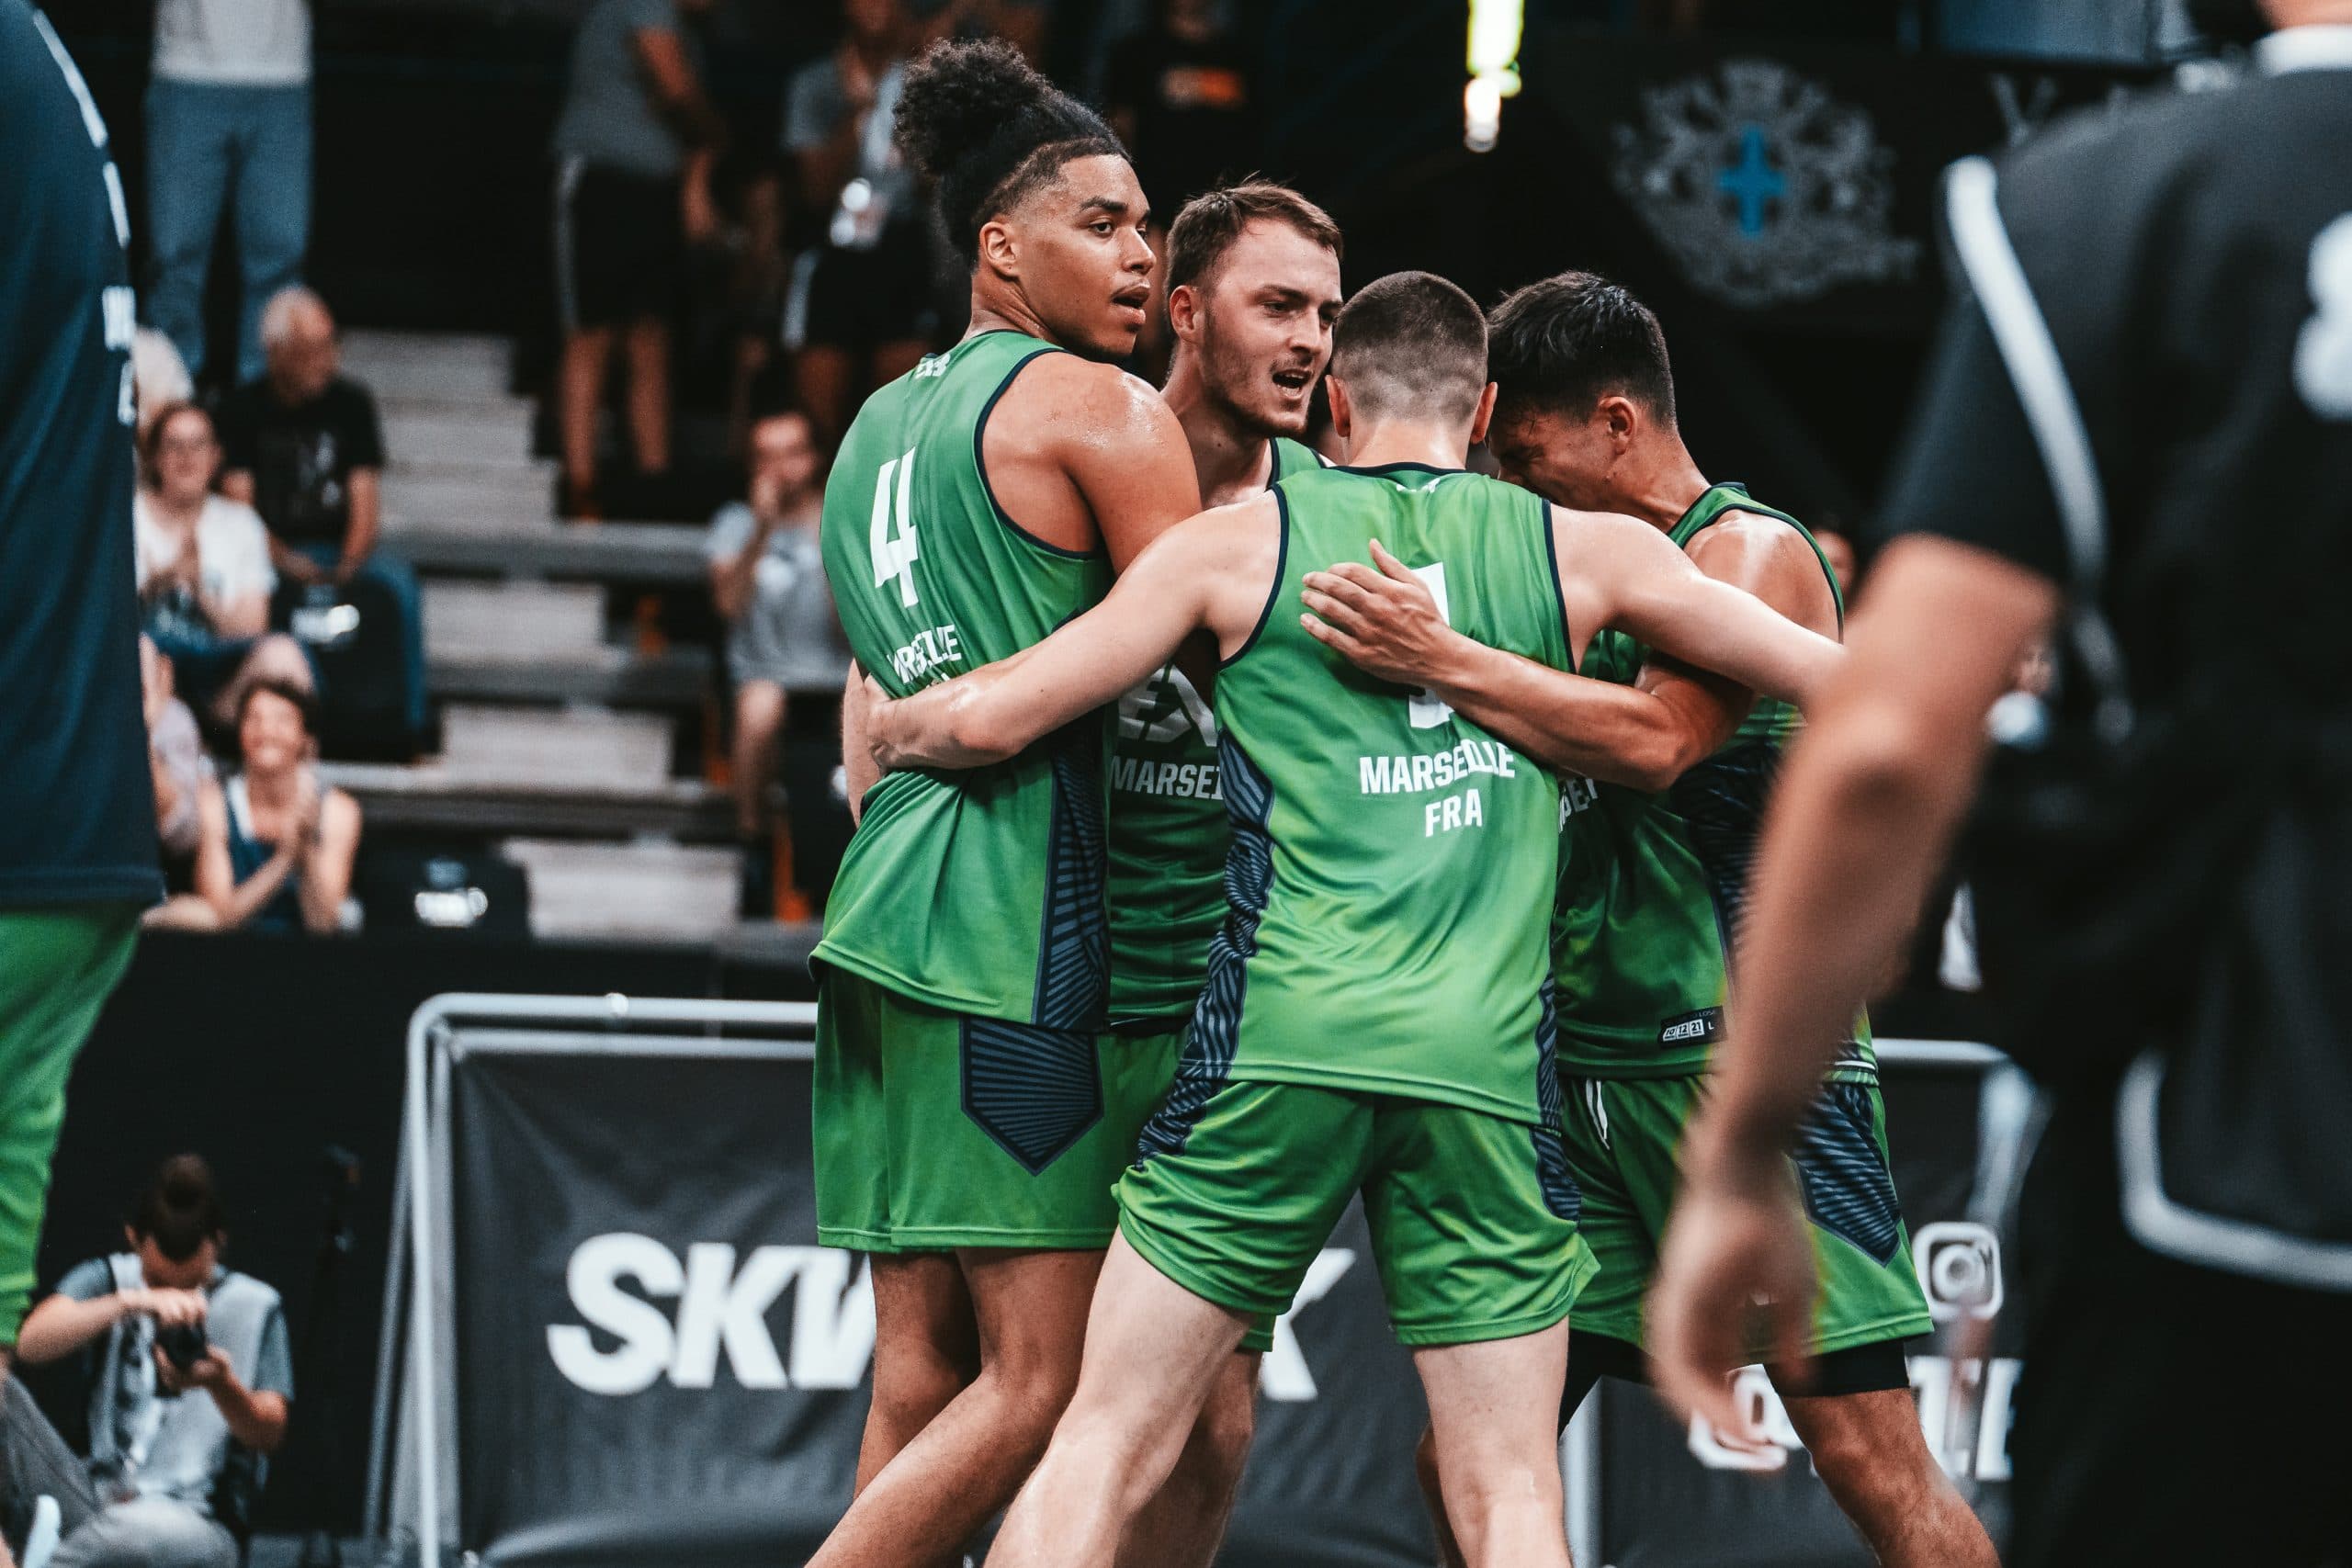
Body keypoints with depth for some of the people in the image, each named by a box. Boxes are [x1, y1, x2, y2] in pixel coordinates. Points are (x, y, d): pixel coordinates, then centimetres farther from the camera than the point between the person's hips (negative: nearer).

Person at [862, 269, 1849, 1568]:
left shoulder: (1240, 543, 9)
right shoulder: (1579, 549, 13)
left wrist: (884, 729, 29)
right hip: (1486, 1059, 1)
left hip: (1284, 1031, -1)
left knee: (1105, 1446, 5)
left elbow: (995, 718, 7)